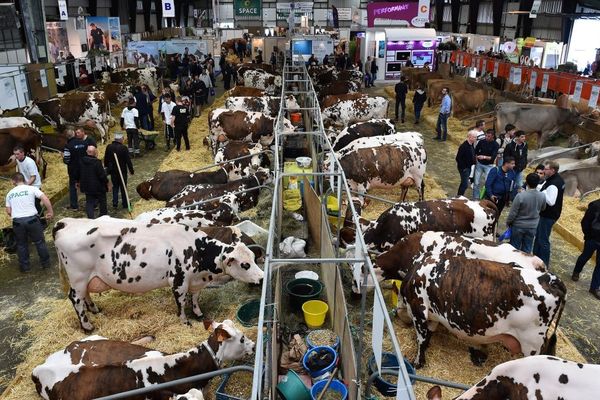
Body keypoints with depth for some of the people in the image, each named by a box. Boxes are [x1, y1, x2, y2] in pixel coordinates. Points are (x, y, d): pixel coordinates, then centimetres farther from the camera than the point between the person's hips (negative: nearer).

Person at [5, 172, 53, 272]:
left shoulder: (9, 193, 11)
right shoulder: (31, 188, 1)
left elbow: (8, 212, 11)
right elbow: (45, 199, -11)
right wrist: (50, 212, -3)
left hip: (17, 221, 2)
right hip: (32, 219, -2)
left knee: (21, 244, 18)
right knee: (39, 241, 14)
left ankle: (25, 266, 26)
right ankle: (46, 263, 24)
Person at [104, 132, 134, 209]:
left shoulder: (109, 147, -2)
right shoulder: (123, 148, -18)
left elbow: (106, 159, 7)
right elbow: (128, 160, -15)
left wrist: (106, 168, 20)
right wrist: (131, 170, -5)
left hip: (113, 171, 4)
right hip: (122, 171, -4)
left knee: (115, 187, 16)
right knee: (123, 187, 8)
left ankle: (115, 203, 15)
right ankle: (125, 203, 16)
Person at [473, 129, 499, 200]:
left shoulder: (495, 145, -9)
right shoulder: (481, 142, -2)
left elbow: (493, 157, -16)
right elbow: (475, 151, 11)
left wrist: (484, 157, -31)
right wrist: (476, 157, -4)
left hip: (488, 165, -2)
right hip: (479, 164, 2)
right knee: (476, 183, 3)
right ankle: (475, 198, 15)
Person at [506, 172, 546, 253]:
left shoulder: (520, 196, -26)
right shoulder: (542, 196, -12)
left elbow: (513, 212, -17)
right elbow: (543, 208, 9)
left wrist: (508, 222, -1)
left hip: (519, 226, -3)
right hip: (532, 227, 4)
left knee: (514, 247, 12)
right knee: (527, 250, 16)